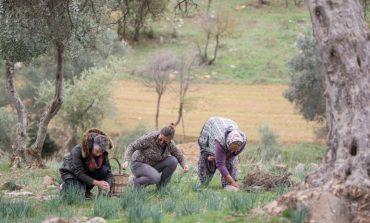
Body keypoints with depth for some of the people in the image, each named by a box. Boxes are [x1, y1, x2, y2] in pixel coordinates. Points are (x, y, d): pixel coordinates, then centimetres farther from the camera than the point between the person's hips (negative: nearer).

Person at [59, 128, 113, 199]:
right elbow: (79, 173, -34)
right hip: (71, 173, -5)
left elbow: (108, 171, -15)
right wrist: (97, 183, -40)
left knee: (104, 170, -24)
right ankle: (64, 187, 4)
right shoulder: (78, 151, -34)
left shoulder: (103, 153, -20)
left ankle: (86, 190, -3)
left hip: (87, 173, 5)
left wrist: (107, 185, -37)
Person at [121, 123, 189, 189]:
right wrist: (127, 161, -39)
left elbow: (179, 157, -1)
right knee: (156, 178, -34)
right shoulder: (150, 137, -27)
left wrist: (185, 165, -24)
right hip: (139, 164, -6)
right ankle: (135, 181, -6)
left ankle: (162, 186, -3)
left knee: (173, 161, -18)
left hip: (153, 165, 6)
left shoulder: (170, 144, -12)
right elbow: (132, 147, -23)